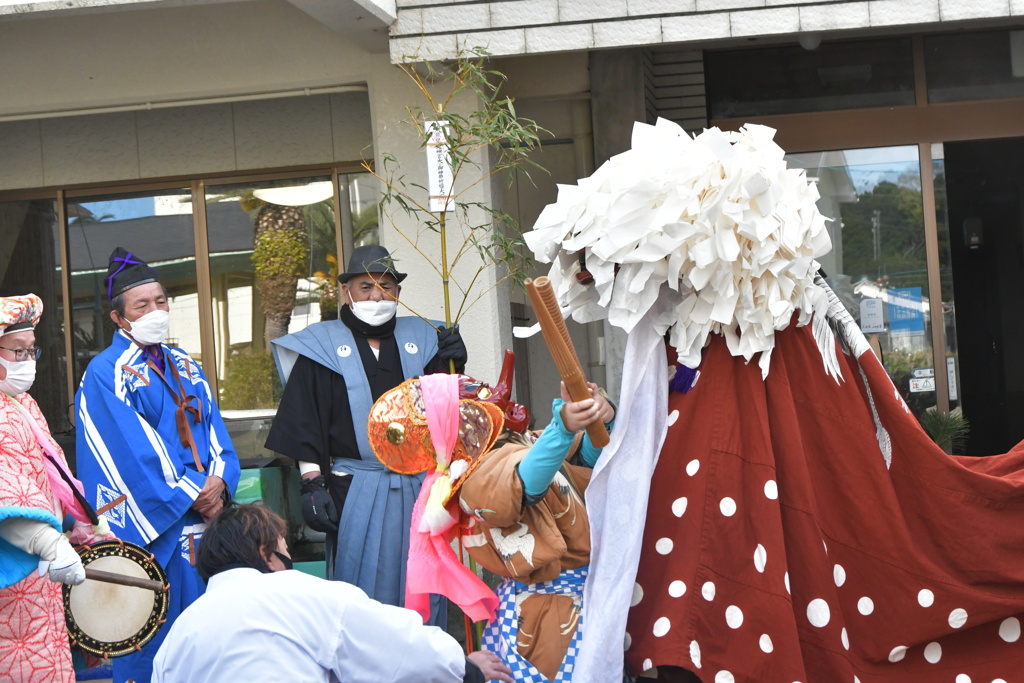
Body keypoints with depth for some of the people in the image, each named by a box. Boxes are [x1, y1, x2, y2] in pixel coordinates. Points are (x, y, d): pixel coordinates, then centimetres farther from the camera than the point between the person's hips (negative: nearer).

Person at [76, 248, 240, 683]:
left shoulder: (185, 367, 15)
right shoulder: (106, 374, -7)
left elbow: (214, 431, 10)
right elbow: (136, 452, -14)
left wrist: (219, 481, -9)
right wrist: (191, 495, -14)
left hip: (204, 518, 6)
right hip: (151, 525, -6)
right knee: (153, 633, -2)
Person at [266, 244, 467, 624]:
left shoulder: (421, 340, 12)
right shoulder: (322, 346, 3)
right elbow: (305, 421, -2)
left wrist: (452, 371, -6)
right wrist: (312, 483, -11)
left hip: (416, 488, 3)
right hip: (354, 492, -3)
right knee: (361, 595, -1)